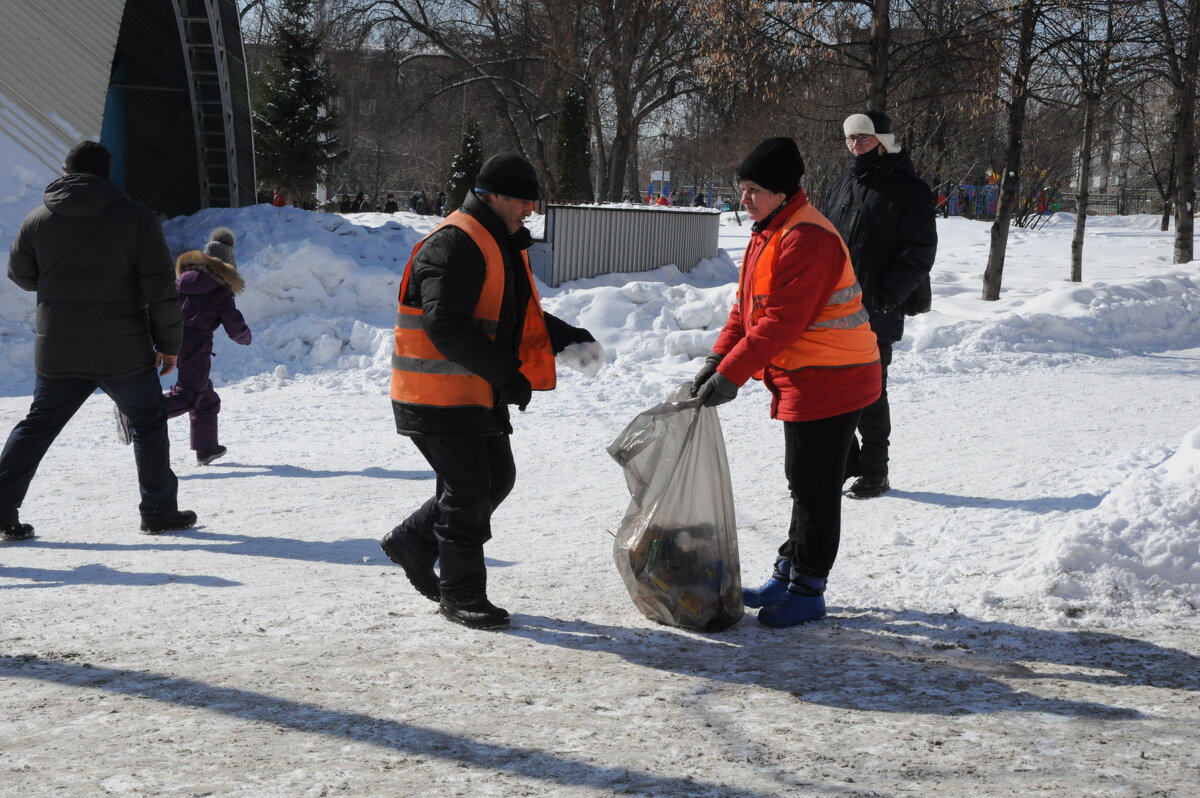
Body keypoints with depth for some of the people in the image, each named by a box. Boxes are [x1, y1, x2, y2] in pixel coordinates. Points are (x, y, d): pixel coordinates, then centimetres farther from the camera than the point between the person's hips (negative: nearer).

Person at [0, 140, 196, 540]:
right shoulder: (137, 218, -6)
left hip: (57, 353, 3)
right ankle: (159, 511, 15)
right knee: (149, 425, 14)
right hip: (124, 353, -3)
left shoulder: (37, 220, 2)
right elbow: (161, 289, -7)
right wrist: (168, 343, 2)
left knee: (37, 427, 14)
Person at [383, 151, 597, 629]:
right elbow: (445, 325, -28)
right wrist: (505, 373, -27)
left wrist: (566, 337, 5)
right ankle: (461, 596, 8)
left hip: (481, 394, 10)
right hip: (439, 396, -10)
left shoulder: (505, 245, 14)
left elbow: (521, 317, 23)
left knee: (496, 478, 17)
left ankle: (413, 543, 31)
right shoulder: (453, 246, -20)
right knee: (467, 490, -5)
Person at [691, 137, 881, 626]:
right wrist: (717, 360, 1)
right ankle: (788, 575, 29)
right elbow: (747, 306, 13)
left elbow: (782, 320, -25)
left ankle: (807, 592, 6)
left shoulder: (807, 238, -21)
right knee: (803, 481, 18)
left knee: (814, 488, -3)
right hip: (800, 381, 11)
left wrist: (731, 374, -23)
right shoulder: (768, 232, 12)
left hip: (828, 383, -11)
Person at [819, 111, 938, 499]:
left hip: (875, 314, -6)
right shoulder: (843, 184, 13)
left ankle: (874, 472, 11)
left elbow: (919, 252, -10)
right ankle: (846, 458, 24)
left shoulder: (909, 190, -5)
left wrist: (884, 299, -16)